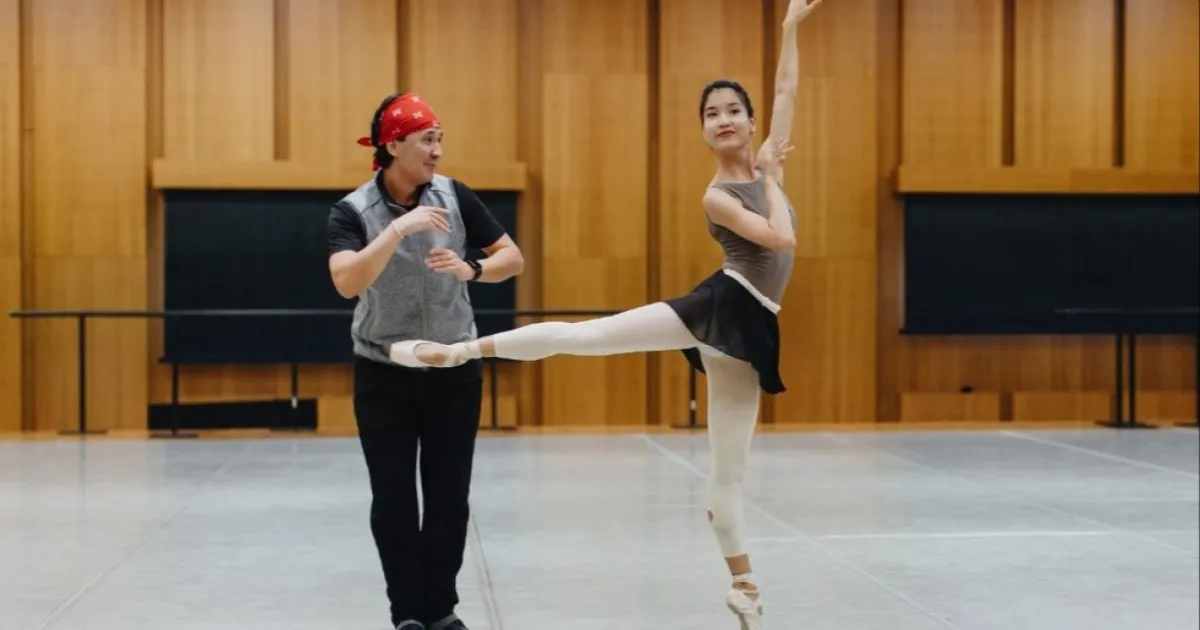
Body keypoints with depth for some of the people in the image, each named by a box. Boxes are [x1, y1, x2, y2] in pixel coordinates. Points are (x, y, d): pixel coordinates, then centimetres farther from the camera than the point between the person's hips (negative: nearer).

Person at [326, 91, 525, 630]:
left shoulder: (454, 195, -5)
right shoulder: (353, 210, -12)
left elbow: (513, 259, 0)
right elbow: (347, 282, -29)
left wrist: (470, 269, -20)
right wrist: (400, 228, -35)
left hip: (454, 371, 2)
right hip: (384, 375, -2)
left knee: (449, 498, 6)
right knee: (393, 501, 4)